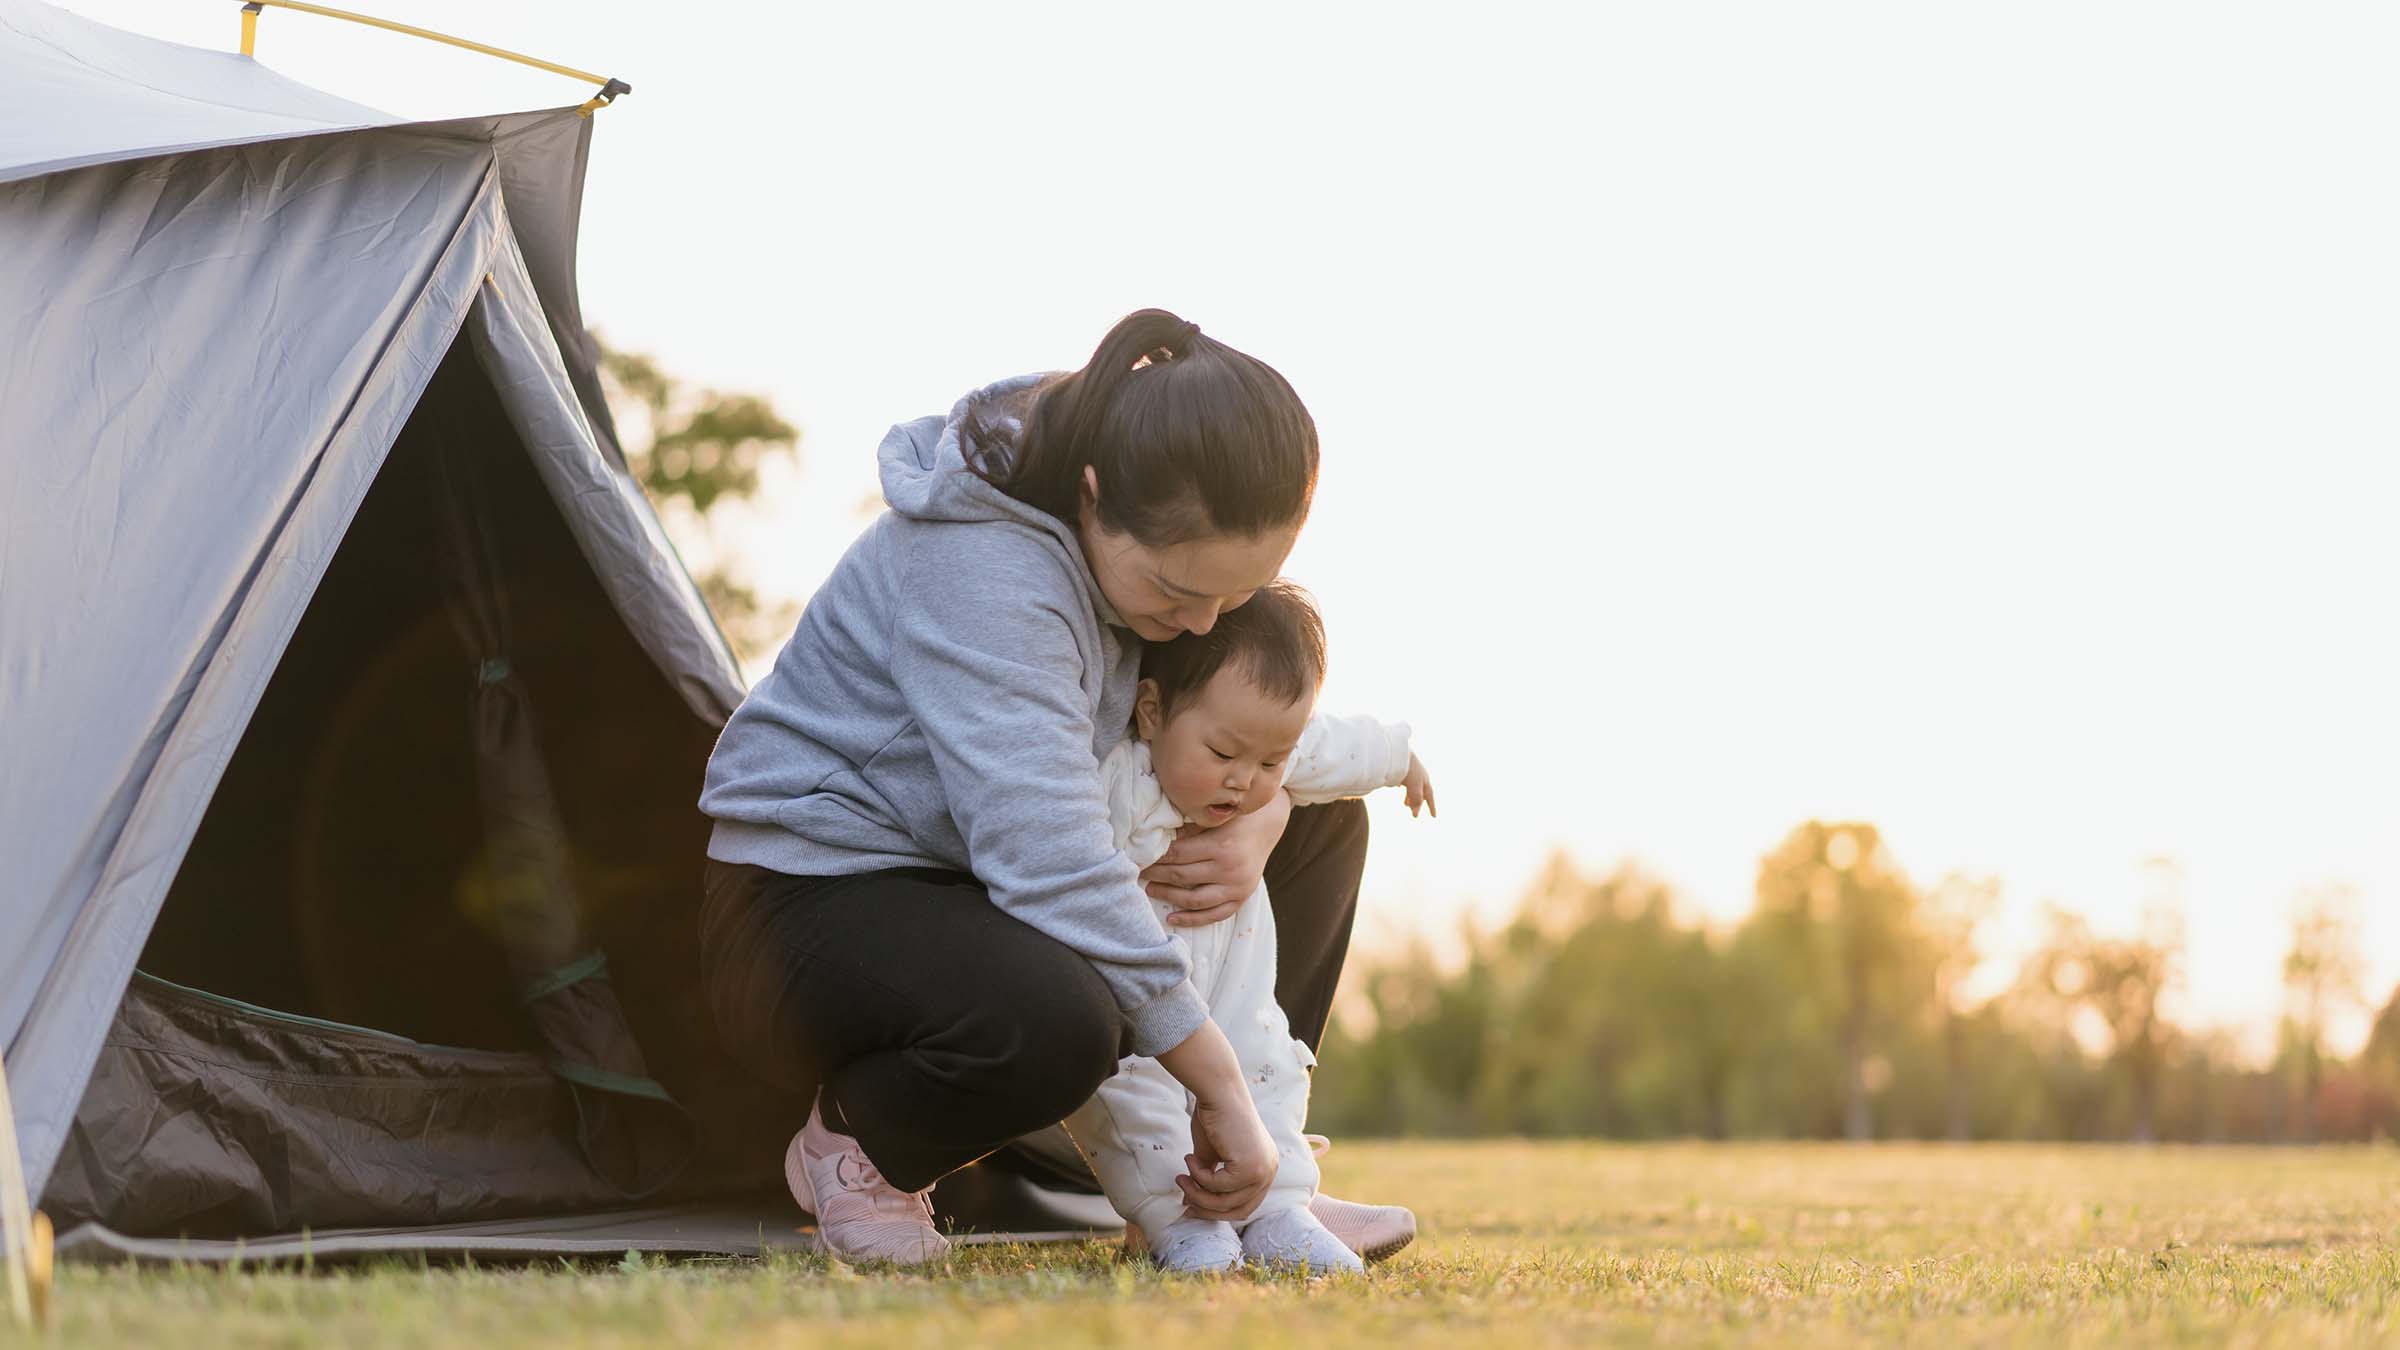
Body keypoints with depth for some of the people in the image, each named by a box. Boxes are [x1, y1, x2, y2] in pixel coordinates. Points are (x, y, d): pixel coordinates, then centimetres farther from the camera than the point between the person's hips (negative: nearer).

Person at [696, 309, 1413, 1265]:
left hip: (969, 885, 9)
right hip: (815, 904, -9)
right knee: (1051, 1018, -41)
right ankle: (854, 1141, -7)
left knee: (1324, 820, 6)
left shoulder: (1154, 541, -6)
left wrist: (1258, 826, -19)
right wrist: (1220, 1087, -33)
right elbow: (1052, 865, -37)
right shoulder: (980, 574, -31)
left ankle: (1219, 1190, 7)